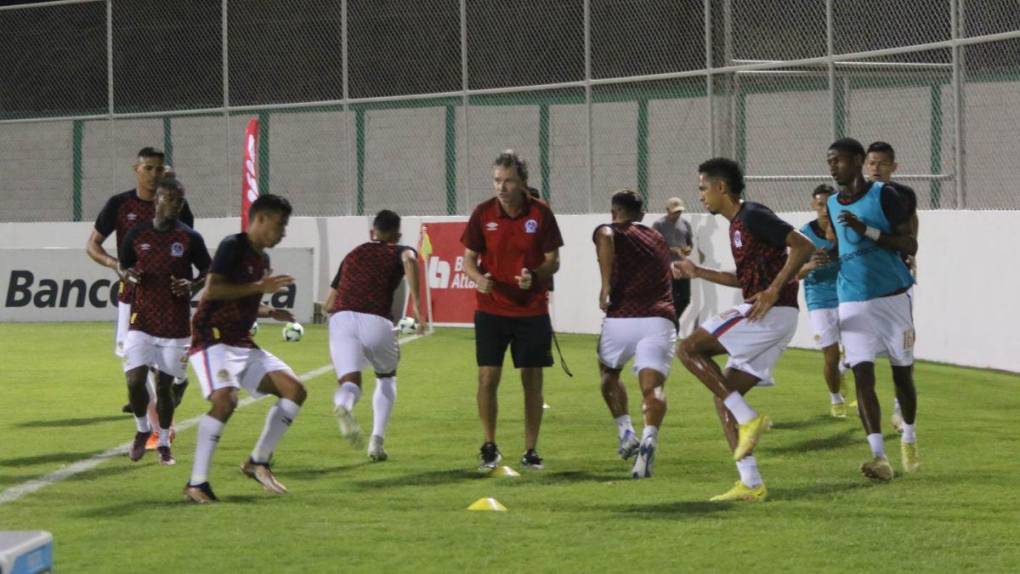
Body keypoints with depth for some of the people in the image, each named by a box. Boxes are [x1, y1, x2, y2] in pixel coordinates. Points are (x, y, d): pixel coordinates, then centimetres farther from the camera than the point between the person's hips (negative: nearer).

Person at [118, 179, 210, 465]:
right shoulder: (137, 234, 2)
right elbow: (122, 266, 15)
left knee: (165, 384, 2)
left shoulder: (190, 238, -2)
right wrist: (128, 275, -9)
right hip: (142, 321, 1)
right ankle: (142, 429, 16)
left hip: (176, 325, -1)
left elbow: (207, 272, 7)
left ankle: (163, 443, 20)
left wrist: (192, 286, -13)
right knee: (135, 380, -11)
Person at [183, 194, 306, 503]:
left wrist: (271, 313, 14)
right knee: (226, 400, -29)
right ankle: (196, 483, -22)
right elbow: (212, 290, -22)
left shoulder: (262, 259, 18)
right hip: (213, 339, -9)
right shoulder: (233, 246, -9)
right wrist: (260, 287, -20)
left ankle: (258, 462, 8)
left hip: (242, 344, 9)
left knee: (294, 389, -1)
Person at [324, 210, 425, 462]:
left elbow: (329, 304, 31)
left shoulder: (353, 255, 31)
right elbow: (409, 260, -11)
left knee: (350, 383, -4)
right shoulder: (399, 252, 18)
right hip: (376, 322, -2)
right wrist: (417, 305, -15)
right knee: (387, 377, 26)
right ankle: (377, 440, 12)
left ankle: (343, 405, -44)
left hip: (341, 319, 2)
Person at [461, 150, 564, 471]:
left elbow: (553, 261, 0)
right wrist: (478, 278, -18)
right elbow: (469, 259, 4)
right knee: (487, 378, -5)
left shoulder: (541, 214, -4)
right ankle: (489, 447, 10)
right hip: (491, 309, 0)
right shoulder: (483, 214, -2)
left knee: (532, 380, 2)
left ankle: (531, 451, 12)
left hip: (532, 310, 0)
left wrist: (534, 276, -21)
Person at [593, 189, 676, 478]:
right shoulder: (658, 240, 26)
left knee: (609, 374, 26)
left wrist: (605, 286, -15)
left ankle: (626, 433, 16)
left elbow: (605, 237, -14)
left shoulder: (610, 231, 11)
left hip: (621, 318, -2)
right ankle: (649, 438, -38)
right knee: (653, 387, -11)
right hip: (660, 319, 2)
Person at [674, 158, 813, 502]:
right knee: (723, 396, 9)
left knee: (689, 349, -11)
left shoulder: (753, 217, -10)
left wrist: (774, 290, -24)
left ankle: (747, 419, -14)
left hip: (771, 314, -10)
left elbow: (803, 246, -18)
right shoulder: (737, 225, 20)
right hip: (771, 319, 10)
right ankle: (751, 484, 5)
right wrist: (699, 273, 31)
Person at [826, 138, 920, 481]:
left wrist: (867, 230, -22)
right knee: (862, 375, -13)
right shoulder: (832, 206, 10)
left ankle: (909, 438, 34)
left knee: (902, 374, 9)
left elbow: (910, 246, -12)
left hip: (892, 297, -3)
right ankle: (880, 458, -20)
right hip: (853, 303, 3)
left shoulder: (884, 195, -7)